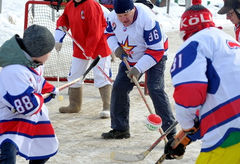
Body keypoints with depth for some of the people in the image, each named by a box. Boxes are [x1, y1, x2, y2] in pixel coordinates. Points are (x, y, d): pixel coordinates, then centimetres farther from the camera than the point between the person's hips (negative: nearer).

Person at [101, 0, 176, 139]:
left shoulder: (148, 19, -34)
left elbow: (156, 51, -30)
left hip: (156, 55, -7)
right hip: (130, 58, 7)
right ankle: (120, 129, 18)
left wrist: (138, 68, -35)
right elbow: (109, 33, 9)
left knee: (155, 90, -21)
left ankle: (170, 131, -19)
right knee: (119, 88, 3)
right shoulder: (113, 18, -15)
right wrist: (116, 47, -11)